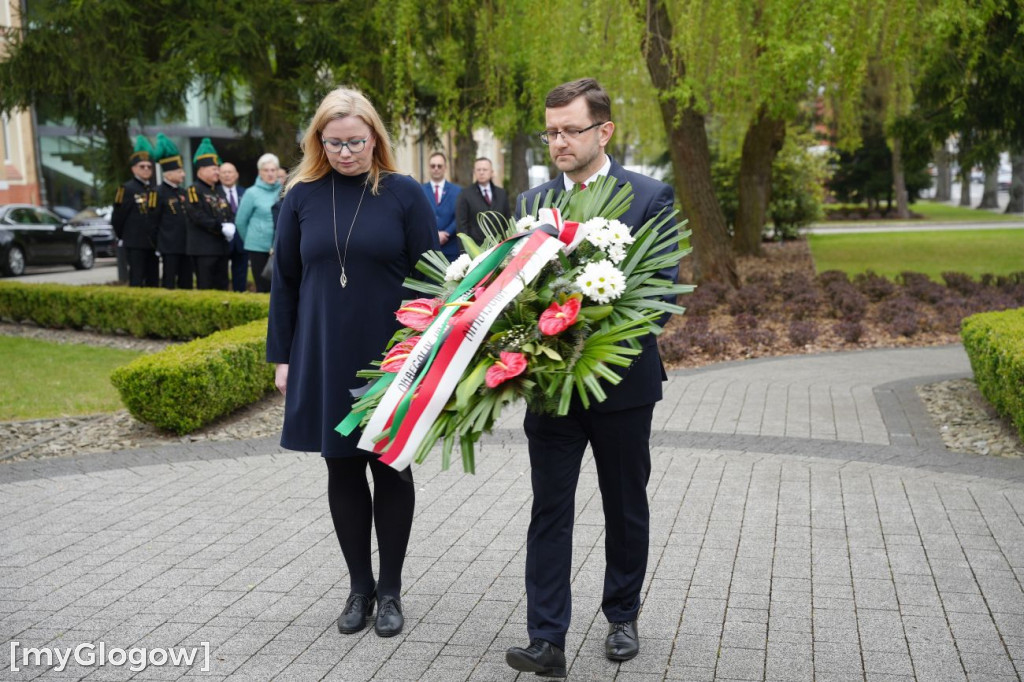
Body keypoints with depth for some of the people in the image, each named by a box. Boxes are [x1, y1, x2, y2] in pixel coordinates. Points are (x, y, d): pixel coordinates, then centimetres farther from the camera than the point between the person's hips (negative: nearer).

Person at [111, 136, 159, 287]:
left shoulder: (154, 190, 13)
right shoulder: (127, 189, -6)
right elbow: (117, 218, -5)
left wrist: (157, 239, 11)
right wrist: (123, 235, 5)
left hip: (153, 244, 6)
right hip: (135, 245, -6)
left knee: (153, 283, 8)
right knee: (137, 282, -5)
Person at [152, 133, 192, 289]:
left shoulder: (183, 192, 13)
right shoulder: (159, 193, -8)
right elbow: (154, 220, -7)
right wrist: (158, 243, -4)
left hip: (186, 245, 7)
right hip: (170, 247, -7)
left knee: (186, 284, 9)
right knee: (169, 283, -1)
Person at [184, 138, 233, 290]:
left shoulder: (218, 192, 18)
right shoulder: (194, 191, -7)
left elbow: (230, 214, 16)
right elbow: (199, 217, -19)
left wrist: (230, 226, -6)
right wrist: (222, 228, -20)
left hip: (222, 247, 8)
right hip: (204, 248, -8)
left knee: (222, 288, 10)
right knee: (205, 289, -4)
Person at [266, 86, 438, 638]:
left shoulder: (404, 194, -3)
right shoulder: (302, 196, 3)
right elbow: (284, 281, 7)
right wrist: (282, 357, 4)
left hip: (391, 358, -2)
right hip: (324, 359, 2)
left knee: (390, 469, 7)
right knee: (342, 469, 9)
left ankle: (390, 590, 21)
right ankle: (359, 586, 23)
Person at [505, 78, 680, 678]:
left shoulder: (651, 198, -5)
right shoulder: (532, 202, 6)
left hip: (623, 381, -2)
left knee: (626, 507, 13)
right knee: (550, 510, 0)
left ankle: (623, 617, 32)